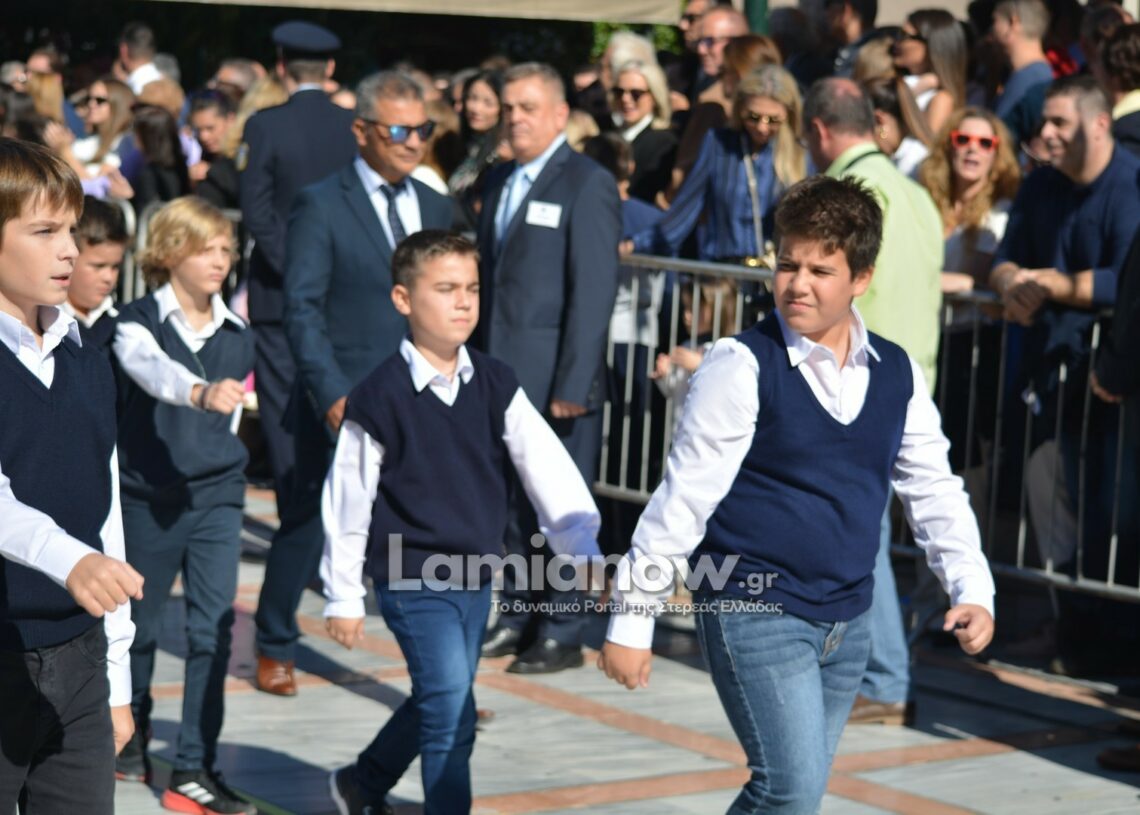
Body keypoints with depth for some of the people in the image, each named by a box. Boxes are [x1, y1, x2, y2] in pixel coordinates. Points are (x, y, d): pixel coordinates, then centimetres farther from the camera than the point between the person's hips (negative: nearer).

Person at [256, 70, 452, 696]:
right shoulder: (321, 205, -6)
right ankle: (274, 650, 32)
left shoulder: (434, 208, 10)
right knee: (308, 526, 11)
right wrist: (332, 394, -19)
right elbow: (302, 310, -11)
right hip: (344, 403, -4)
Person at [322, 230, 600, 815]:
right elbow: (347, 500, -6)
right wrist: (342, 596, -2)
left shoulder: (496, 385, 0)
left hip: (476, 578, 6)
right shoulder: (379, 398, -13)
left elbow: (547, 469, -5)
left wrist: (584, 550, -13)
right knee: (451, 708, -13)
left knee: (437, 704, 20)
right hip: (413, 583, -6)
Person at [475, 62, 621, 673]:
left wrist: (573, 386, -18)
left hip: (555, 378, -7)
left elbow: (594, 291, -14)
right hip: (501, 373, 7)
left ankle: (561, 634, 8)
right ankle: (518, 616, 24)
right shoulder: (500, 181, 15)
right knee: (510, 501, 13)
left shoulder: (587, 185, -9)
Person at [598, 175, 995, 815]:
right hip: (754, 612, -6)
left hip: (846, 620, 6)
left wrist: (973, 592, -1)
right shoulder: (744, 365, -12)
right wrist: (633, 618, -10)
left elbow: (935, 491, 12)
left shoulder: (898, 374, 5)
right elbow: (685, 495, -11)